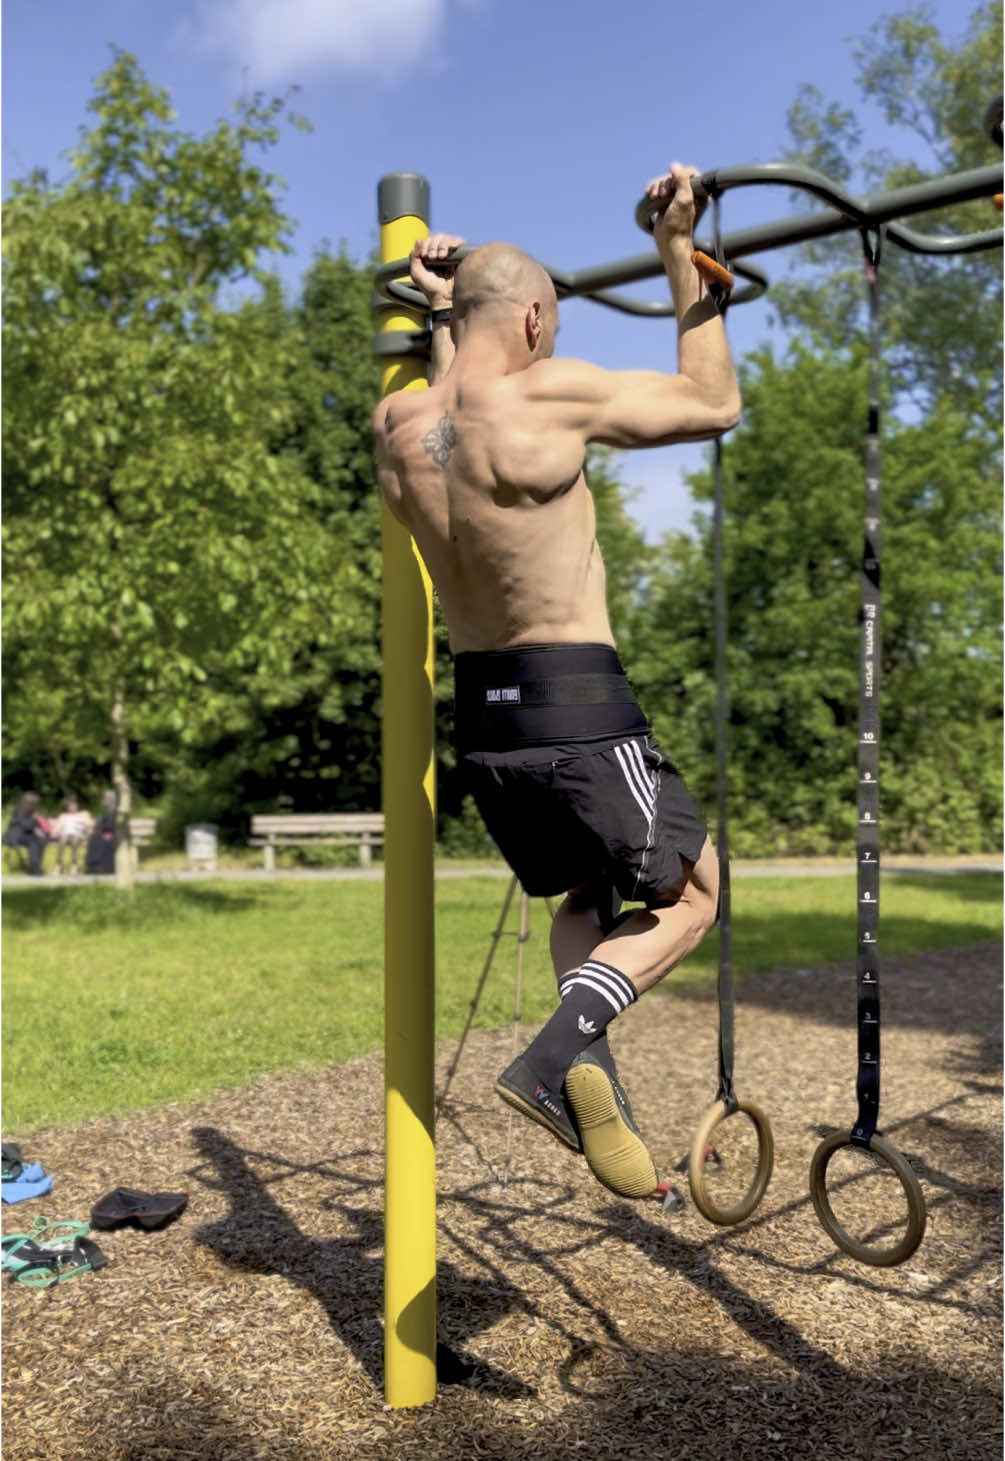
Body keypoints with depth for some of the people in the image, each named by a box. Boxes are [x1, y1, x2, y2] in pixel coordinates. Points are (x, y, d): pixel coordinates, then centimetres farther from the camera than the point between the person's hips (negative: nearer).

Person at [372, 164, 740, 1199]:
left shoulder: (396, 422, 4)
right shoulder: (550, 392, -14)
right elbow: (715, 404, -1)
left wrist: (441, 314, 36)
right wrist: (680, 251, 4)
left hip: (479, 713, 7)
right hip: (577, 704, -7)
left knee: (589, 897, 27)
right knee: (689, 893, 14)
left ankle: (589, 1080, 10)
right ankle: (556, 1054, -6)